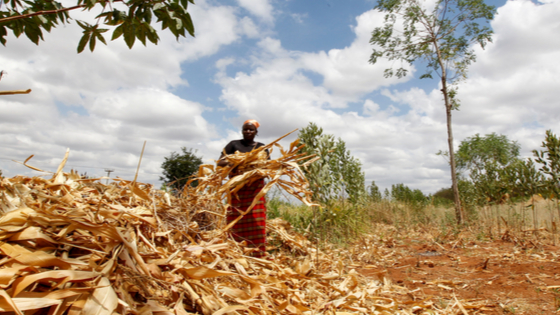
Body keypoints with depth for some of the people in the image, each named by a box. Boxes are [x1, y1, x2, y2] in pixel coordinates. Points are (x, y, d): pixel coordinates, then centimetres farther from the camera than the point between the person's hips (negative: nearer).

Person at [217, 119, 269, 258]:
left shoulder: (261, 147, 14)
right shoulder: (234, 144, 10)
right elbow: (220, 162, 3)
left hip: (255, 188, 1)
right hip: (237, 188, -1)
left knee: (256, 223, -4)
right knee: (237, 224, -1)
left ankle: (258, 255, 2)